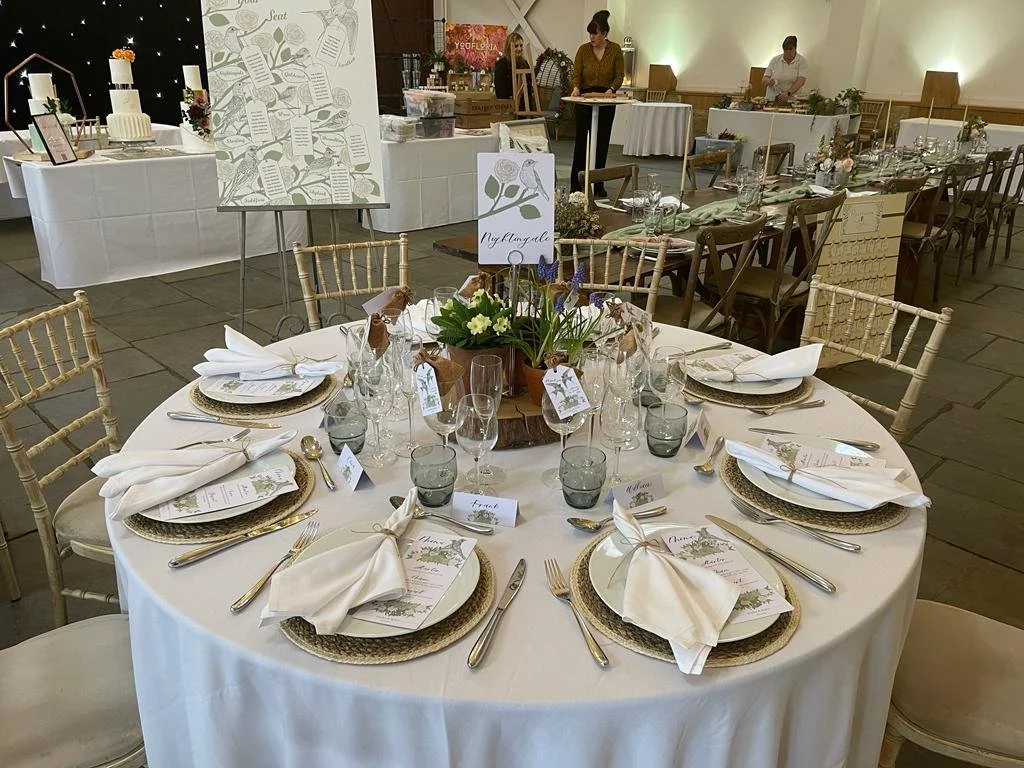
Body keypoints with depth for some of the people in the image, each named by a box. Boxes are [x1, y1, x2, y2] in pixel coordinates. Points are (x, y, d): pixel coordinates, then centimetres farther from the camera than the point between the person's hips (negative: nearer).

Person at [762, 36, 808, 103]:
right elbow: (764, 79, 8)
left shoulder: (802, 61, 2)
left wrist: (788, 93, -29)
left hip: (792, 100, -2)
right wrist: (768, 81, -17)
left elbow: (800, 81, -12)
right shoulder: (775, 60, 8)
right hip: (772, 100, 2)